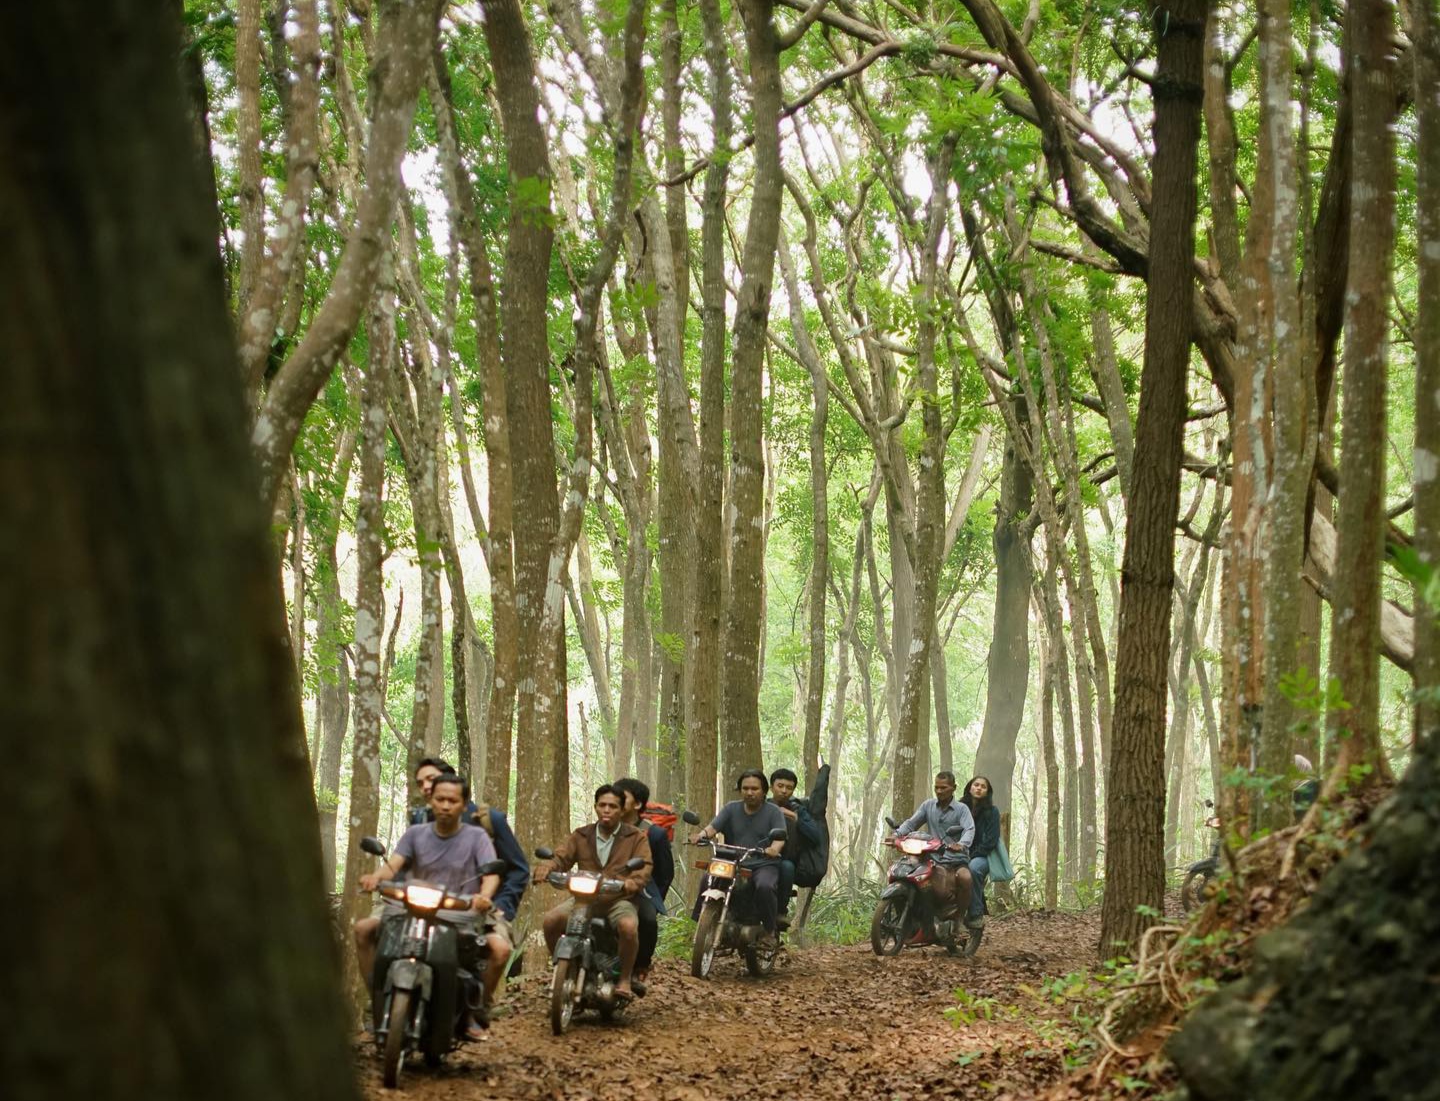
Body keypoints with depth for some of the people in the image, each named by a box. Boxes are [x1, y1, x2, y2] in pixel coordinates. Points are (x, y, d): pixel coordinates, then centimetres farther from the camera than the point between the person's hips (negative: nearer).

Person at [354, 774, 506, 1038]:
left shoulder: (476, 837, 4)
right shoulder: (415, 834, 10)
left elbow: (491, 873, -11)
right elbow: (393, 864, -5)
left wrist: (484, 896, -36)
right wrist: (375, 877, -30)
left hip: (462, 917, -2)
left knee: (500, 948, -28)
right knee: (363, 929, -16)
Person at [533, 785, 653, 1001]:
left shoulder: (636, 837, 7)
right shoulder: (581, 836, 15)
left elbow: (645, 866, -7)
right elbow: (561, 857, 4)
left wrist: (633, 881, -31)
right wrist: (546, 867, -21)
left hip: (619, 900, -3)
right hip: (583, 898, 3)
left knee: (628, 926, -36)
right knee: (551, 919, -22)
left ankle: (625, 980, -15)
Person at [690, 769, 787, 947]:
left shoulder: (773, 811, 5)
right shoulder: (731, 809, 13)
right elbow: (713, 826, -2)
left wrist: (774, 848, -34)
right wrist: (702, 834, -26)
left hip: (764, 865, -3)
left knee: (764, 886, -35)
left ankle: (770, 931, -15)